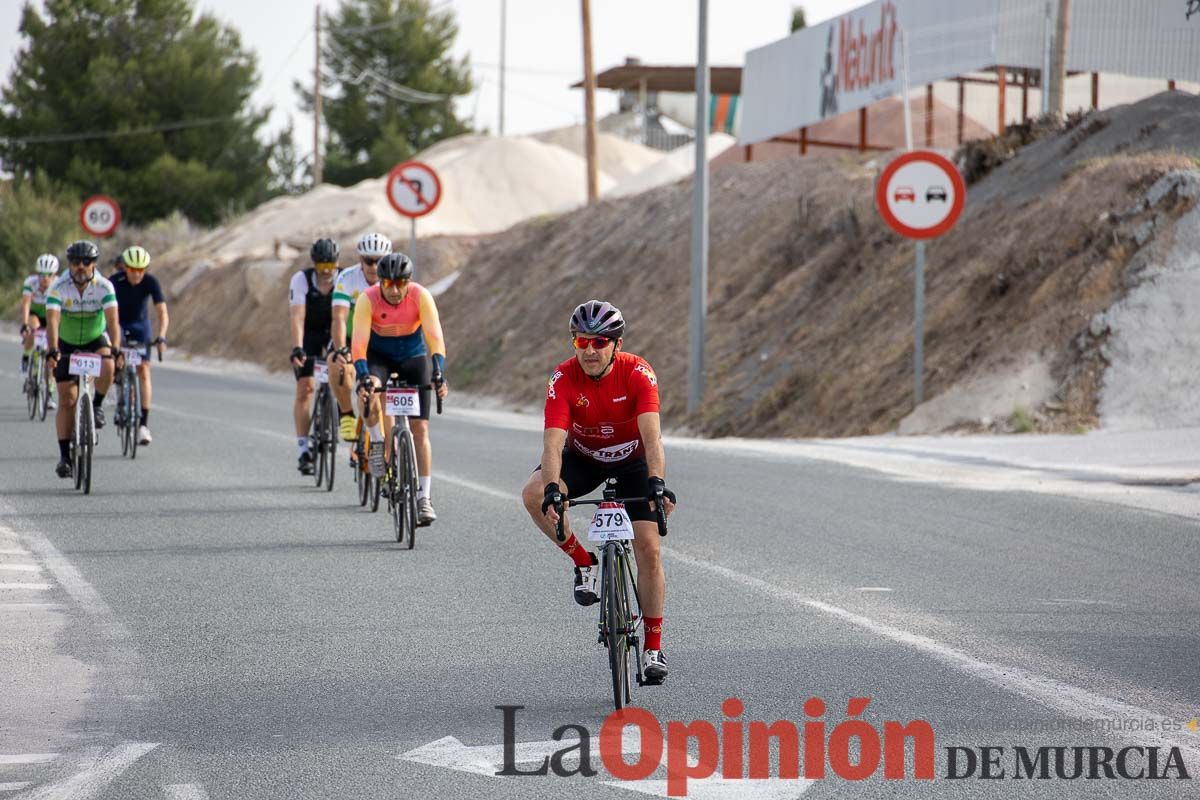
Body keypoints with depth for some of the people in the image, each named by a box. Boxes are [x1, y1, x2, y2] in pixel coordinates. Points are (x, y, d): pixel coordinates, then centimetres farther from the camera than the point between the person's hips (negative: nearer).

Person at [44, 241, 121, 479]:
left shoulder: (104, 287, -21)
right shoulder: (58, 288, -23)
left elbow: (112, 319, -32)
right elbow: (52, 321, -34)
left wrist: (115, 348, -47)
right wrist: (52, 350, -49)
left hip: (96, 340, 0)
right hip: (67, 345, 0)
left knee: (107, 368, -34)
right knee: (67, 400, -5)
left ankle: (97, 405, -5)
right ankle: (64, 455, 2)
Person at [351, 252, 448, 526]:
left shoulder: (421, 296, -26)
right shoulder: (368, 300, -27)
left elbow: (435, 337, -34)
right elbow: (359, 341, -34)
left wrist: (439, 373, -47)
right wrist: (363, 377, -49)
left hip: (414, 355, 0)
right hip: (379, 355, 0)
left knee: (420, 427, -7)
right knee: (369, 392, -35)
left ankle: (424, 497, -4)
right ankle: (377, 444, -9)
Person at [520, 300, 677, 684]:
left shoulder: (637, 373, -28)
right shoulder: (564, 379, -26)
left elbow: (652, 436, -38)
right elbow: (553, 442, -35)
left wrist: (657, 483, -54)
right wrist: (553, 487, -52)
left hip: (632, 459, -1)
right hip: (583, 457, 1)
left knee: (648, 548, -12)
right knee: (533, 494, -29)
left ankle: (654, 647, 1)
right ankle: (583, 562, -7)